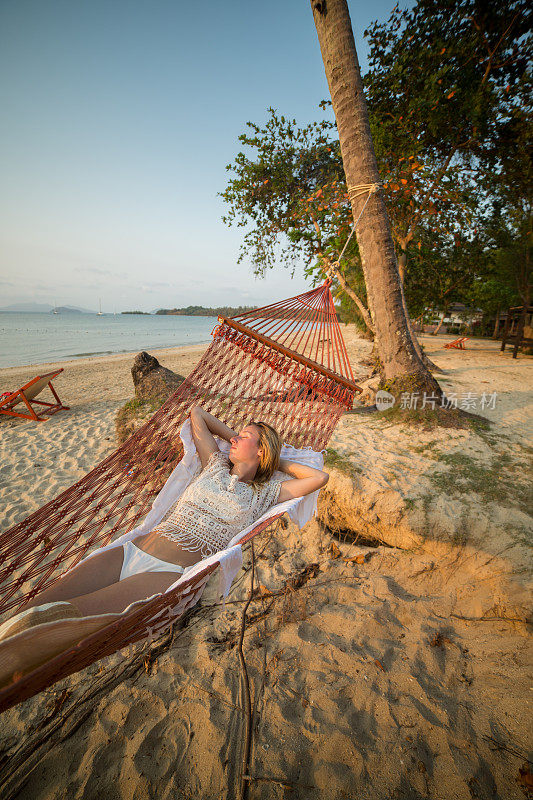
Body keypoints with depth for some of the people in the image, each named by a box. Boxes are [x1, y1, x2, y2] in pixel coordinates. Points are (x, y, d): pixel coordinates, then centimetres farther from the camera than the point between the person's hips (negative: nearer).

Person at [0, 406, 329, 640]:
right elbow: (197, 412, 26)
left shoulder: (264, 494, 7)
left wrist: (278, 460, 11)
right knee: (28, 615, -15)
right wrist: (234, 436, 26)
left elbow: (320, 478, -1)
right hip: (133, 549, 5)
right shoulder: (216, 464, 17)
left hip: (171, 572, -4)